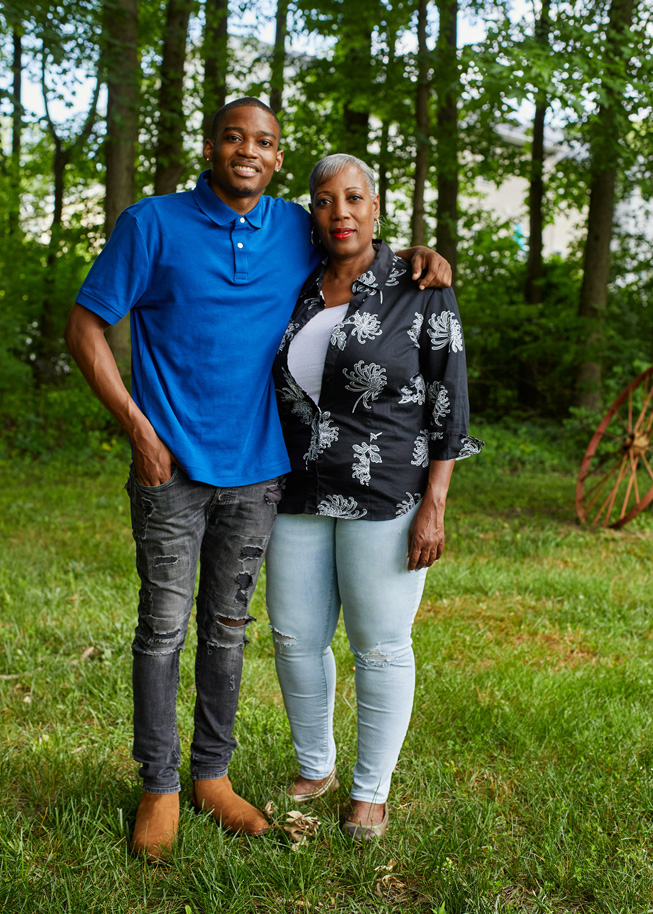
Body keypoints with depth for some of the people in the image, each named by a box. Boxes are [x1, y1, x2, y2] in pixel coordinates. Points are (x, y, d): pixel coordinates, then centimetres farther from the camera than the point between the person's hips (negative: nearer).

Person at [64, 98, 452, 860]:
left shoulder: (298, 231, 6)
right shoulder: (152, 224, -6)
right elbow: (84, 327, -4)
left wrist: (419, 258, 2)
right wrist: (139, 429, -11)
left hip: (256, 467, 4)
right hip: (172, 465, -3)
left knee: (228, 626, 13)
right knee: (164, 627, 3)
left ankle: (212, 774, 28)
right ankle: (159, 787, 19)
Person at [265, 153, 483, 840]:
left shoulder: (419, 288, -7)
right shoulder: (297, 295, 8)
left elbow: (447, 399, -8)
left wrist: (433, 506, -13)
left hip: (387, 496, -5)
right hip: (304, 499, 5)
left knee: (379, 646, 4)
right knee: (295, 640, 9)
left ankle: (371, 790, 22)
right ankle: (315, 769, 30)